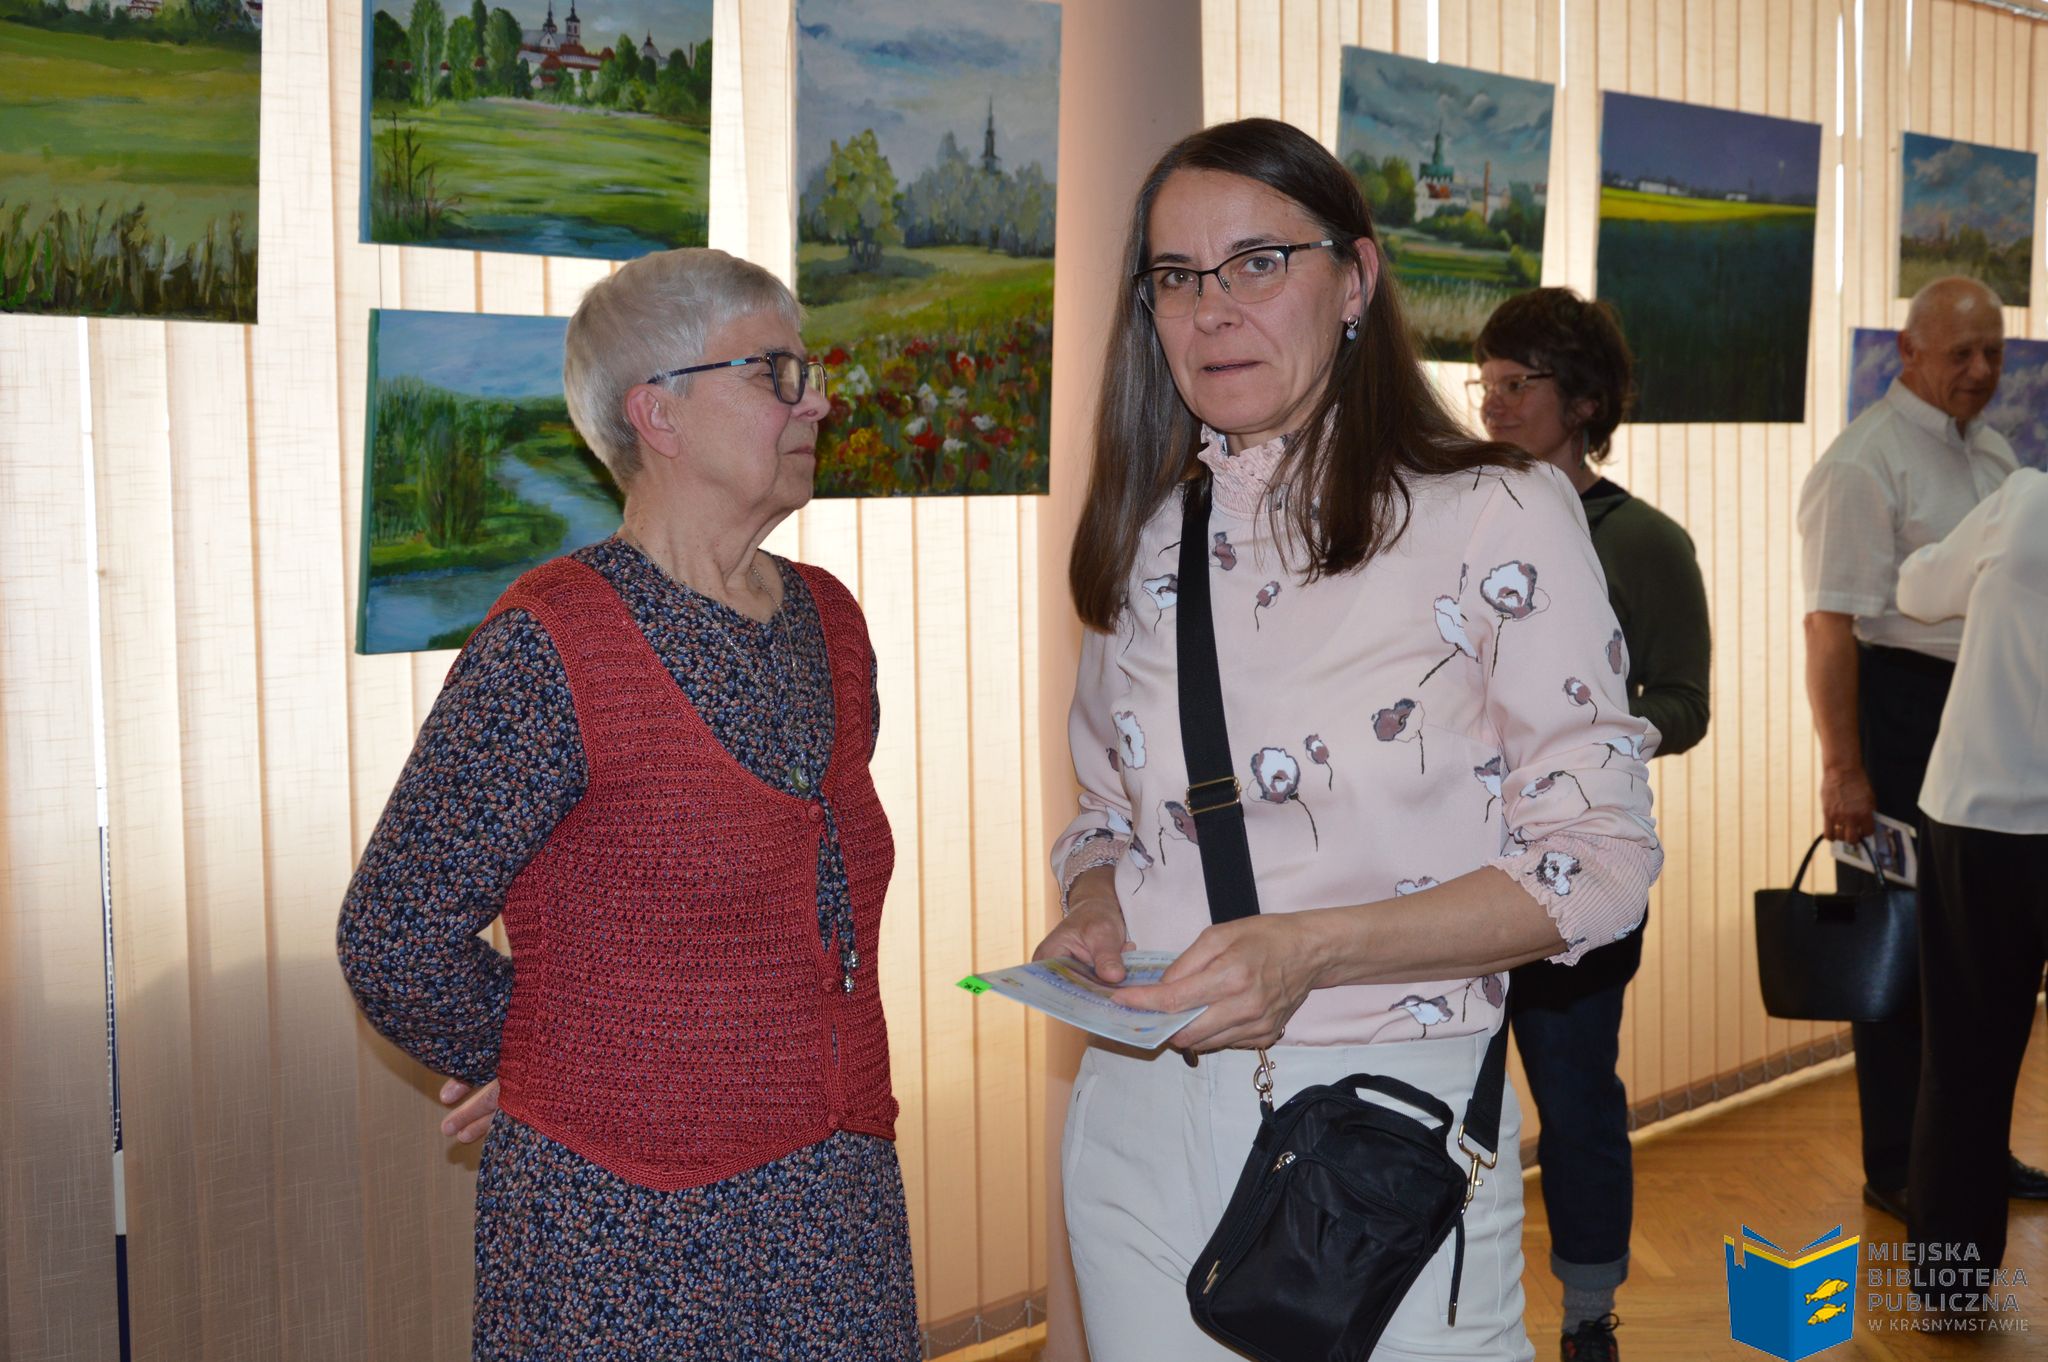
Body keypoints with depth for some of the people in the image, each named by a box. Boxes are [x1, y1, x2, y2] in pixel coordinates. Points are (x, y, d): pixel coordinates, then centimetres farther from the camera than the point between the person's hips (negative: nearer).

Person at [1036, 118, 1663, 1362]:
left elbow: (1598, 858, -10)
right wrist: (1093, 914, -5)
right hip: (1143, 1112, 5)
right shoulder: (1143, 544, 7)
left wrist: (1311, 946, -20)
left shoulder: (1501, 517, -8)